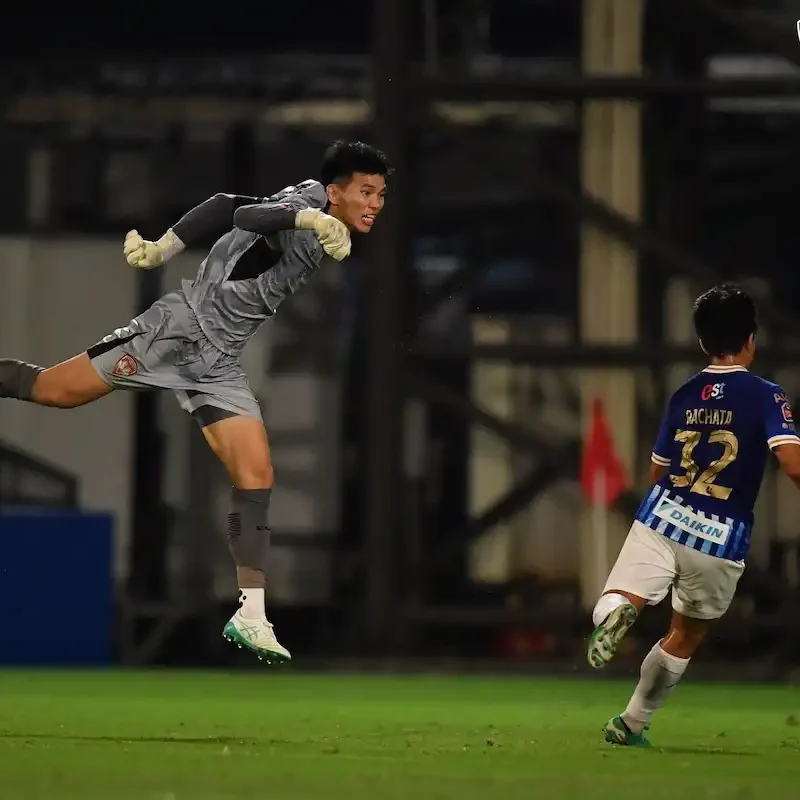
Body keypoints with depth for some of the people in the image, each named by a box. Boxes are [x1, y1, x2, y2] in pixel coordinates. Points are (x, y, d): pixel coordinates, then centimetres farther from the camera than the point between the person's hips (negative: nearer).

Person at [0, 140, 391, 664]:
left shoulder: (329, 238, 10)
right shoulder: (306, 199, -13)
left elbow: (227, 205, 16)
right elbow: (247, 215, -36)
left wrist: (162, 250, 14)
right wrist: (312, 220, -52)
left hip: (218, 364, 8)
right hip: (180, 327, -8)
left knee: (257, 476, -4)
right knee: (51, 391, -6)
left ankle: (251, 616, -5)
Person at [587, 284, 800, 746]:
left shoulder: (683, 396, 12)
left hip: (662, 520, 2)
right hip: (722, 539, -2)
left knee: (617, 602, -9)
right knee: (686, 637, 18)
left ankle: (618, 613, -46)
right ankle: (631, 725, 25)